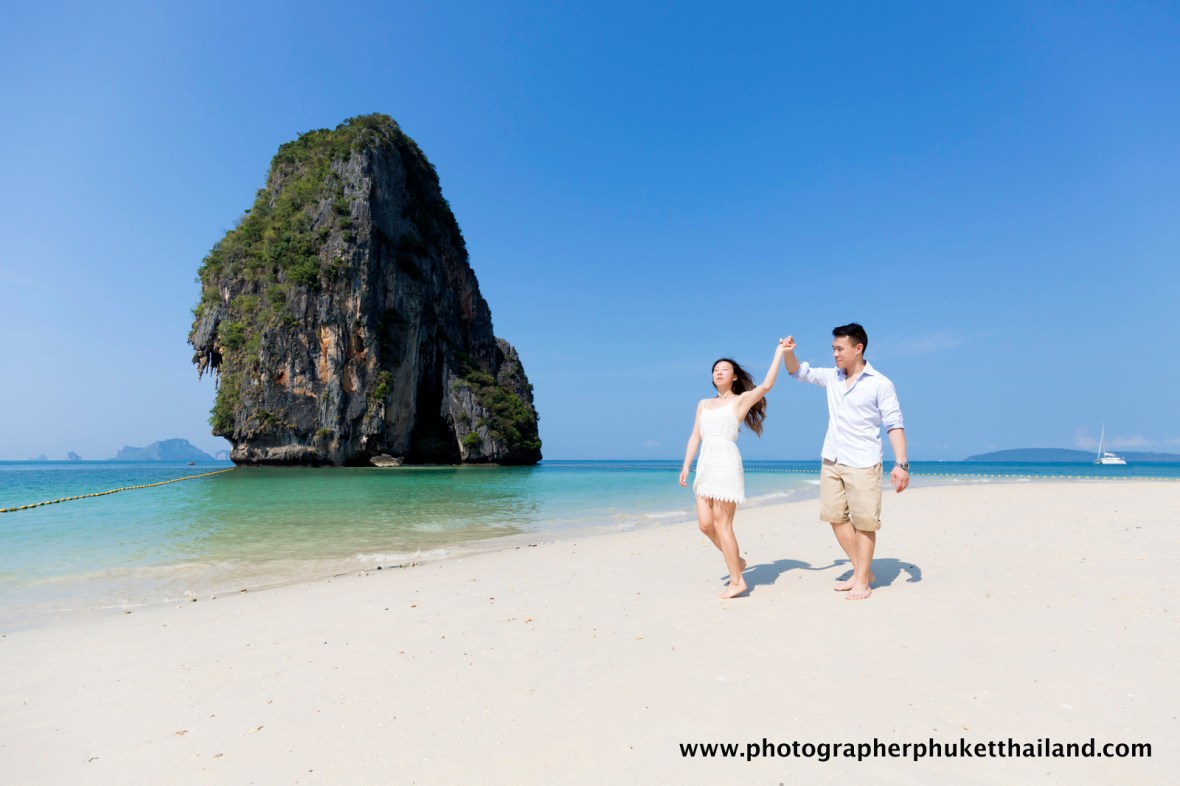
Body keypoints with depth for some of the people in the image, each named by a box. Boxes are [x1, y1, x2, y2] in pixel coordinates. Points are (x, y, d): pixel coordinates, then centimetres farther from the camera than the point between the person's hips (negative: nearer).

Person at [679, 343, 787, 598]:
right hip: (705, 465, 6)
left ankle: (736, 581, 6)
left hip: (726, 464, -6)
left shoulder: (741, 400, 5)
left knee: (721, 523, -6)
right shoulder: (703, 404, 21)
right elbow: (695, 437, 19)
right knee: (705, 524, 3)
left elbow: (766, 386, -12)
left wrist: (779, 353, -9)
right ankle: (736, 561, 25)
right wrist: (686, 465, 11)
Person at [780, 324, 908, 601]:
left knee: (864, 522, -1)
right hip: (831, 461, 6)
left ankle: (862, 581, 11)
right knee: (836, 517, 10)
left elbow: (895, 425, -9)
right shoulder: (832, 377, 9)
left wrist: (901, 464, -17)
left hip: (862, 464, -6)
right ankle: (861, 571, 24)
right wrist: (788, 352, -3)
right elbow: (798, 372, 19)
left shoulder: (880, 384, -8)